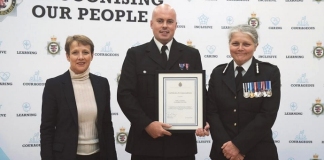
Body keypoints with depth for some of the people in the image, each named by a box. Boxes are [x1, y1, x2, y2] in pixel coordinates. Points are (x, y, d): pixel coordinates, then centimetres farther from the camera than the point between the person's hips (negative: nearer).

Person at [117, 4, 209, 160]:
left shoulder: (192, 55, 8)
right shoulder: (135, 54, 4)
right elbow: (124, 94, -3)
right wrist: (147, 124, -15)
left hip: (182, 142, 1)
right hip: (145, 141, -1)